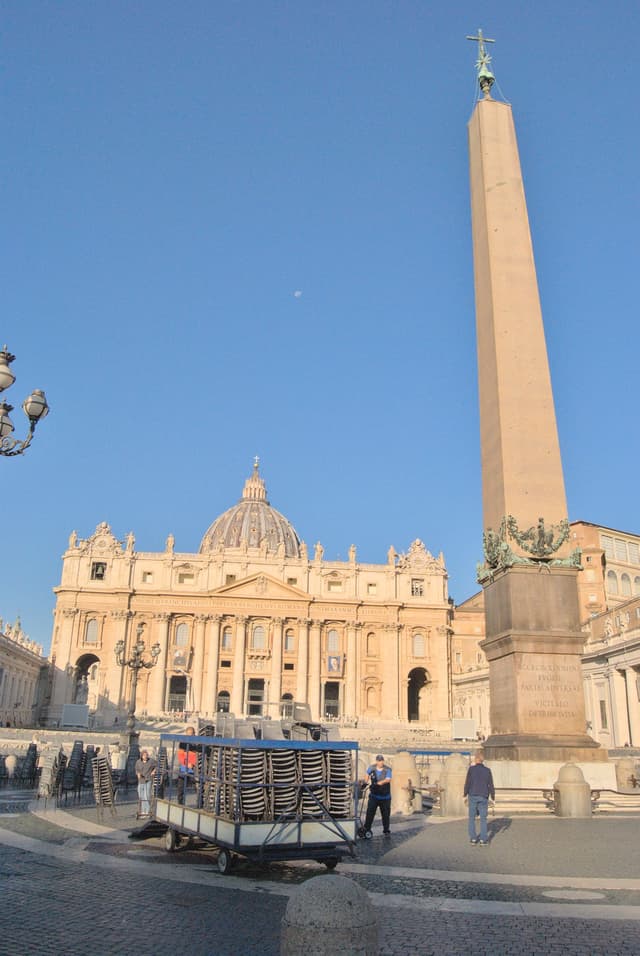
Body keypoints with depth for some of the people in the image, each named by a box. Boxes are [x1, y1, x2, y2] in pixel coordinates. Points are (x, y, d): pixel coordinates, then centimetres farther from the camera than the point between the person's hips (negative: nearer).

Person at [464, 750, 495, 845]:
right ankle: (483, 839, 1)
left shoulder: (471, 769, -7)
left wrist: (465, 795, 4)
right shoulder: (487, 770, -2)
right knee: (483, 818, 8)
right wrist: (493, 798, 9)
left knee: (472, 817, 11)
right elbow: (491, 785, 0)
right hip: (484, 797, 1)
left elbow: (467, 783, -6)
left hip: (473, 796, -1)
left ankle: (473, 838, 11)